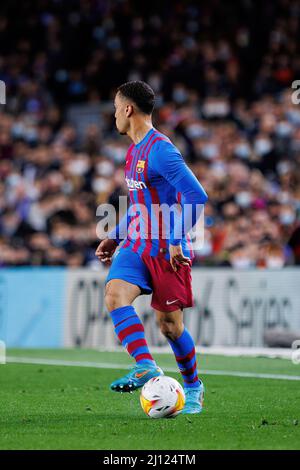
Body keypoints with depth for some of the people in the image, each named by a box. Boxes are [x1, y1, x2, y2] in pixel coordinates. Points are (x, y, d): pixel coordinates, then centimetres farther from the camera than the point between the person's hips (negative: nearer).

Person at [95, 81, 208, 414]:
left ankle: (193, 387, 22)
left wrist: (176, 241, -21)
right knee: (114, 293, -19)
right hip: (137, 246, 8)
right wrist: (116, 237, 22)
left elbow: (197, 196, -23)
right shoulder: (134, 151, 13)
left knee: (170, 325, 2)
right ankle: (146, 368, -23)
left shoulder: (160, 150, -17)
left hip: (167, 250, -8)